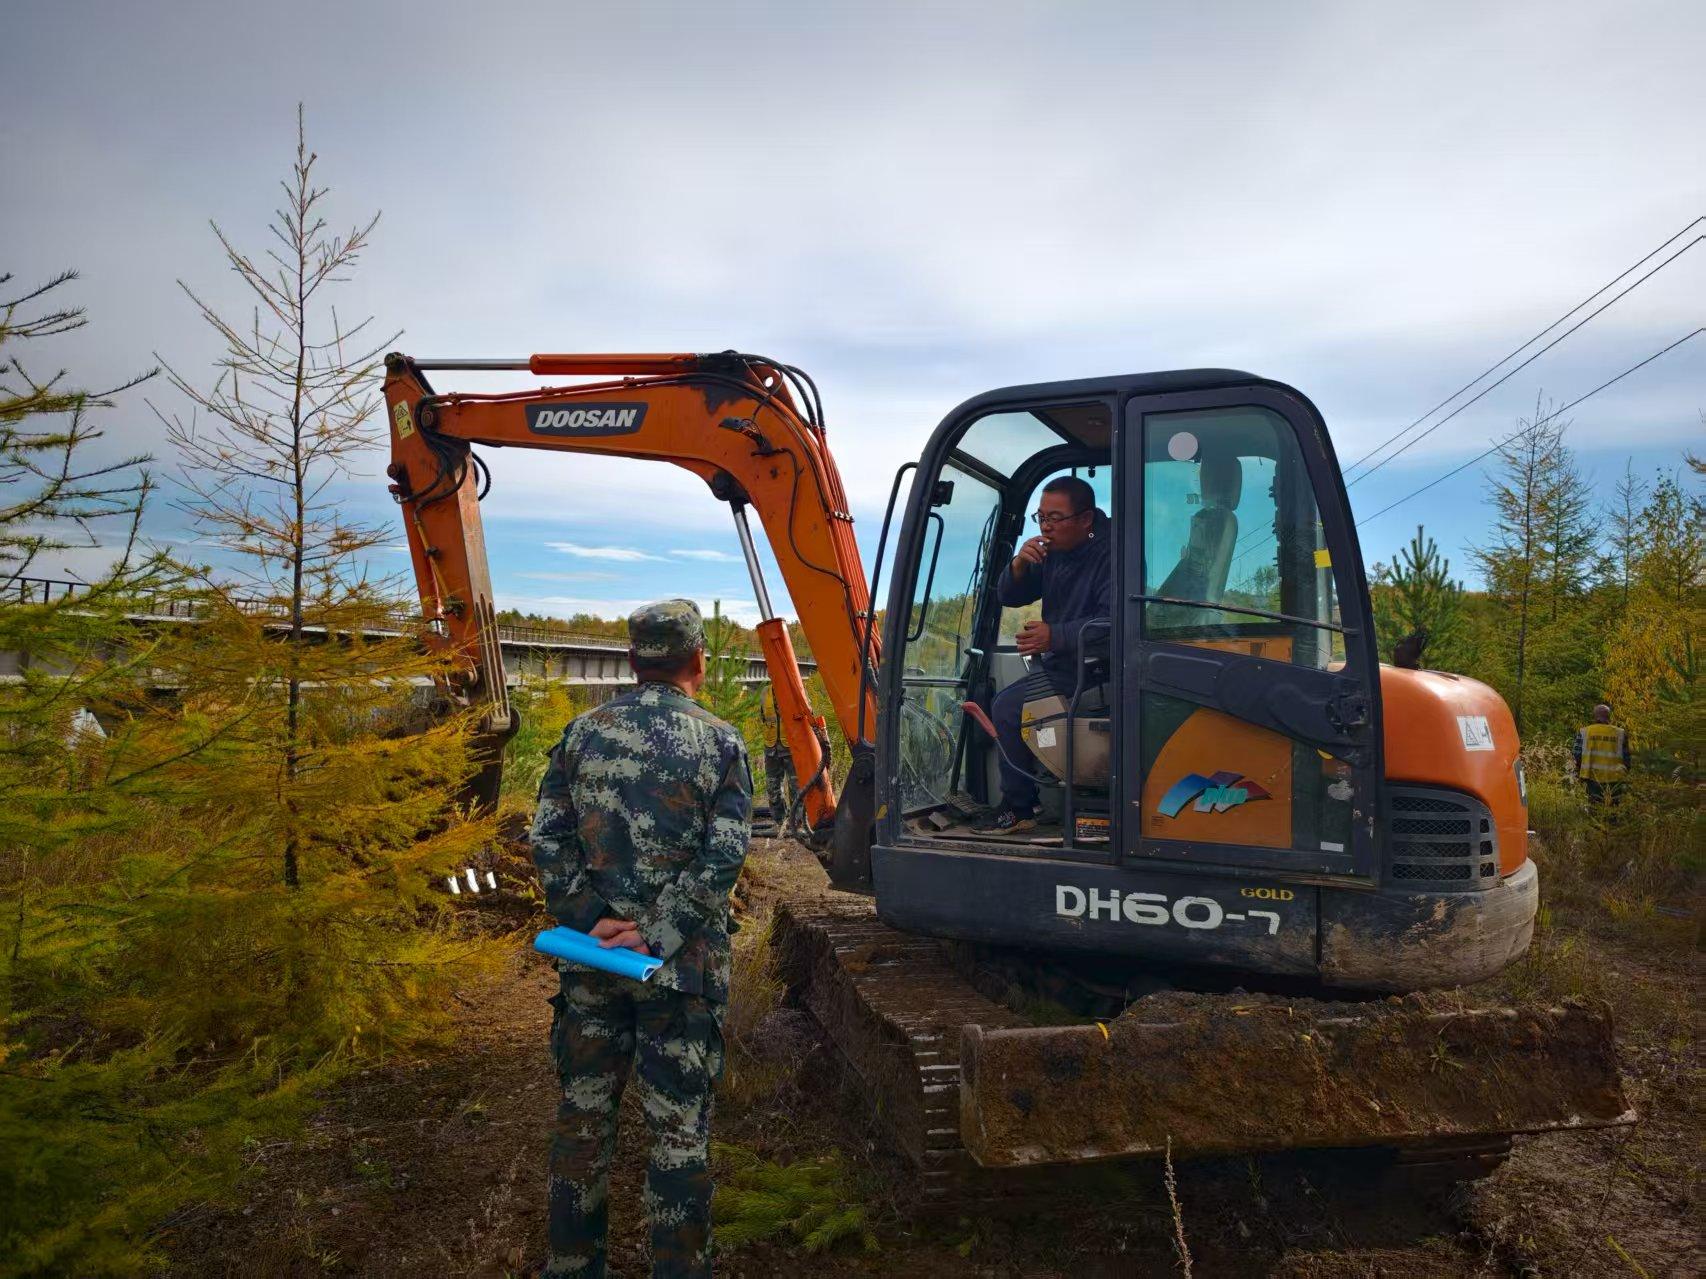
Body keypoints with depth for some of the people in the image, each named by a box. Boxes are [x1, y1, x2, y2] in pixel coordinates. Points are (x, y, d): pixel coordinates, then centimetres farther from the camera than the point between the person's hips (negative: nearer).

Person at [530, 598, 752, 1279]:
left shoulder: (584, 732, 1)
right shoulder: (720, 743, -7)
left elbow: (549, 840, -4)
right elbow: (722, 858, -15)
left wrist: (592, 919, -6)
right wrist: (656, 935, -14)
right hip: (682, 966, -3)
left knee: (584, 1108, 18)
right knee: (679, 1126, 8)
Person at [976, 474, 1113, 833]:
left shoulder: (1110, 554, -16)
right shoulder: (1052, 553, 10)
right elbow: (1008, 598, 11)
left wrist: (1055, 636, -36)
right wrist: (1019, 565, -10)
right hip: (1058, 667, 9)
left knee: (1008, 707, -20)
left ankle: (1019, 807, -4)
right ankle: (1016, 804, 19)